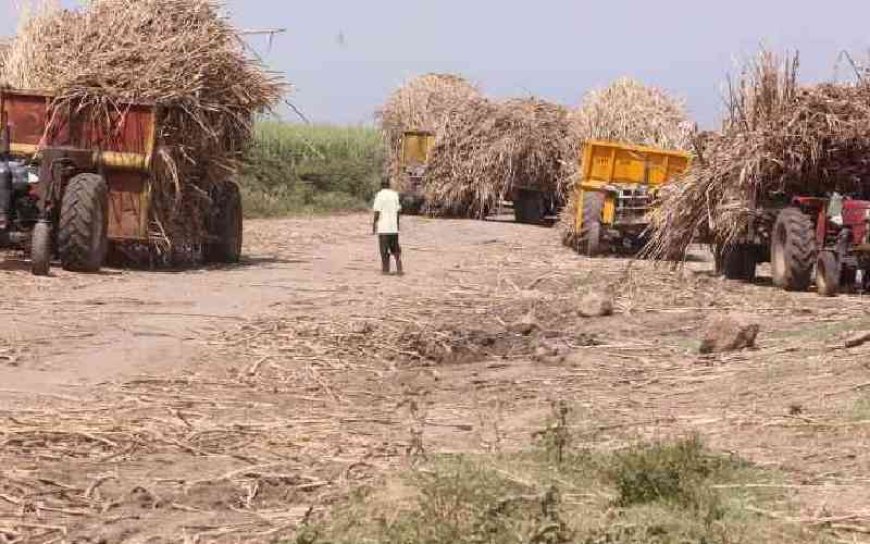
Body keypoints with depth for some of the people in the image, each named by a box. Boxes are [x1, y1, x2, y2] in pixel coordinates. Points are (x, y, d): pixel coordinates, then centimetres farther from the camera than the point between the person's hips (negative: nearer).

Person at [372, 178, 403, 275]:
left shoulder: (380, 195, -8)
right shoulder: (395, 194, 6)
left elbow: (377, 212, -11)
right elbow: (398, 210, 9)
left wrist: (374, 224, -2)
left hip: (383, 227, -4)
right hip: (393, 227, 4)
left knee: (384, 249, 3)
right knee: (396, 249, 10)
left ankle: (385, 269, 4)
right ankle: (399, 269, 2)